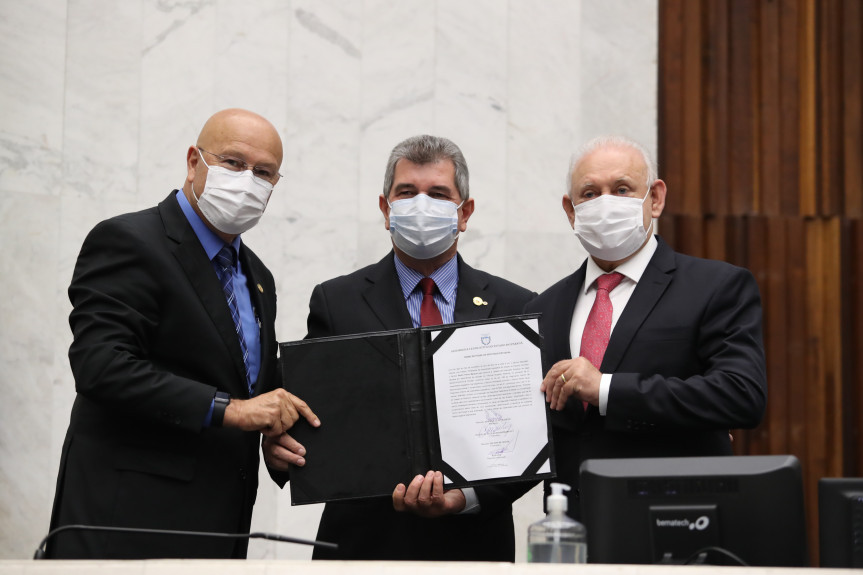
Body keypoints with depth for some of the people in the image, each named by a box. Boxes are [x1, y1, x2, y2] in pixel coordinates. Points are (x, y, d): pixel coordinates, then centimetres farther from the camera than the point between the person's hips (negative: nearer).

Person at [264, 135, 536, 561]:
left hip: (474, 544, 0)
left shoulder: (514, 308, 3)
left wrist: (463, 497, -19)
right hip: (363, 541, 0)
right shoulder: (336, 302, 3)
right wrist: (280, 445, -22)